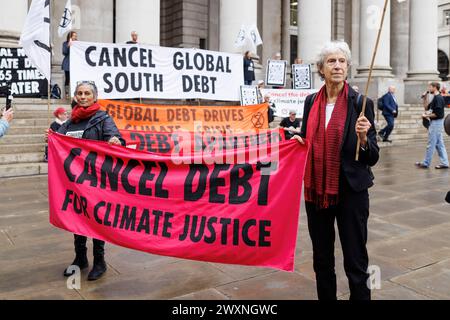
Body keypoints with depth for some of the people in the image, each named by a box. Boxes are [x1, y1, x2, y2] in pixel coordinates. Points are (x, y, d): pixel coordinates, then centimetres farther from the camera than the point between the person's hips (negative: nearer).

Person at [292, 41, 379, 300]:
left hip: (351, 191, -4)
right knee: (322, 259, 16)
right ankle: (325, 297, 35)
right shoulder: (312, 101, 5)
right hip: (317, 190, 4)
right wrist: (298, 140, -5)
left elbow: (373, 158, -7)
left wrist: (362, 138, -26)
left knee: (356, 262, 3)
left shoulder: (361, 103, -7)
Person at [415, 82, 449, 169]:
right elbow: (427, 108, 21)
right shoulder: (435, 98, 13)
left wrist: (426, 116, -12)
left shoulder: (438, 98, -17)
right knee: (439, 144, 11)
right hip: (435, 123, 10)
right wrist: (425, 97, 11)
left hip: (436, 123, -10)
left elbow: (438, 114, -23)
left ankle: (426, 163, 5)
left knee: (431, 145, -2)